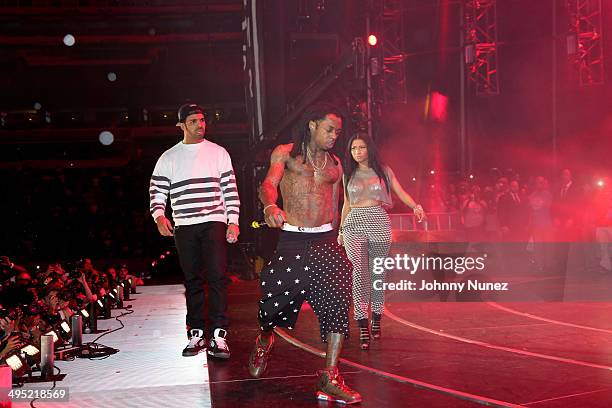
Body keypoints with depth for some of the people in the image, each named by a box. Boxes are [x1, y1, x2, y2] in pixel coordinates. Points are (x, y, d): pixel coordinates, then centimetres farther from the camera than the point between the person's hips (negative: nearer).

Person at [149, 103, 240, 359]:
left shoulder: (218, 153, 9)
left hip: (214, 223, -1)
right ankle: (196, 335, 13)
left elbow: (230, 189, 7)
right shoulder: (169, 158, 10)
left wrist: (233, 221, -2)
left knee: (217, 278, -10)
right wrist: (159, 217, -10)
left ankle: (218, 336, -10)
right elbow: (157, 192, 9)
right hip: (184, 227, 2)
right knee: (193, 281, 6)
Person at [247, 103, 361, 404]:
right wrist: (270, 206, -33)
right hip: (292, 239, -3)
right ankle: (264, 342, 39)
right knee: (276, 297, 1)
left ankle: (330, 378, -14)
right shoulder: (286, 153, 5)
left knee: (338, 298, -15)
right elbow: (269, 184, -11)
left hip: (325, 239, 3)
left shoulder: (334, 164, 18)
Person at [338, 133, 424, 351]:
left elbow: (401, 192, 3)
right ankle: (363, 327, -10)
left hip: (379, 223, 0)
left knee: (377, 272, 3)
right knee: (359, 271, -10)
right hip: (354, 224, 0)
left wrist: (416, 206, -15)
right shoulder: (348, 175, 13)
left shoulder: (383, 170, 8)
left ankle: (376, 318, 18)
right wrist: (341, 230, 17)